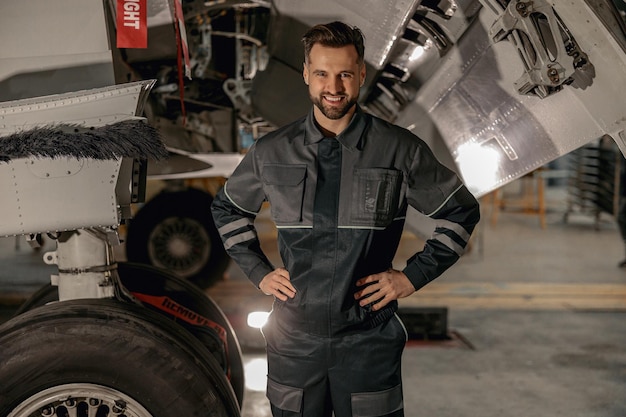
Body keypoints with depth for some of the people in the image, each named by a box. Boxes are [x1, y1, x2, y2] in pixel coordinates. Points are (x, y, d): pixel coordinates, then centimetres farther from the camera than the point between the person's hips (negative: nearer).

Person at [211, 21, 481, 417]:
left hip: (369, 340, -1)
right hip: (293, 339, 2)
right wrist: (258, 271, 7)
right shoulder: (271, 152, 2)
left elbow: (462, 211, 5)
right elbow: (226, 208, 18)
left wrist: (413, 276, -2)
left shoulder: (399, 149, -4)